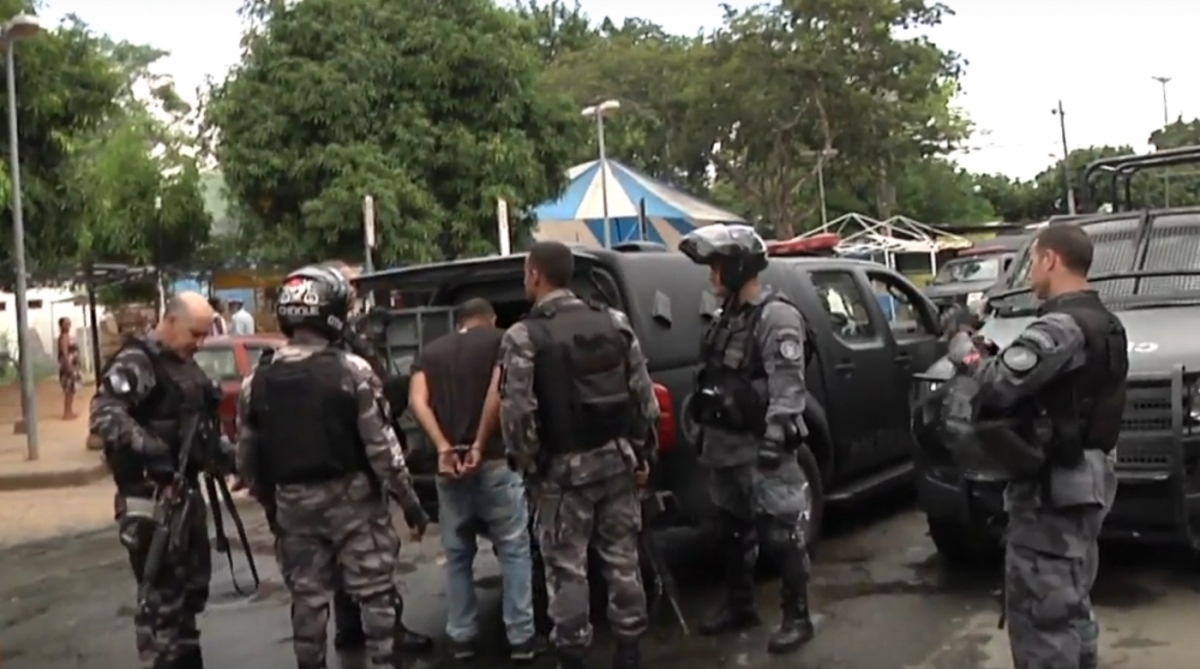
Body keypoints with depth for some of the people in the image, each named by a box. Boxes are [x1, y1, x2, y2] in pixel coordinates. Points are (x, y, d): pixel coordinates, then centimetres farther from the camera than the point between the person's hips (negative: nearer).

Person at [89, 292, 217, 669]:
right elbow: (104, 417, -27)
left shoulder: (186, 364, 15)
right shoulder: (136, 362, -14)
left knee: (194, 583, 18)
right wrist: (150, 447, -37)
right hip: (150, 497, -9)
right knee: (162, 594, -6)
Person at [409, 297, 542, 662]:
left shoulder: (431, 352, 14)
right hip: (494, 461, -4)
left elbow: (417, 401, -3)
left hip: (448, 463, 4)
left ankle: (461, 637, 19)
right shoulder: (500, 341, 3)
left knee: (457, 554, 14)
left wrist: (443, 447, -11)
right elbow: (498, 393, -14)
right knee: (514, 549, 6)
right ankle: (521, 637, 7)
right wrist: (480, 444, -11)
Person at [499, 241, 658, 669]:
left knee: (566, 566, 6)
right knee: (622, 556, 13)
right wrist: (641, 454, 11)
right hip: (617, 457, 5)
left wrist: (528, 465, -3)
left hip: (564, 467, -5)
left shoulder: (523, 337, -11)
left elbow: (517, 413, -16)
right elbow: (644, 395, 4)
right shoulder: (614, 322, 4)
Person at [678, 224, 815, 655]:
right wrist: (706, 432, 20)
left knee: (780, 532, -3)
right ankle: (739, 606, 31)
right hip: (728, 443, 9)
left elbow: (786, 386, -22)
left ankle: (797, 617, 7)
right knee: (733, 529, 17)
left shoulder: (777, 317, -14)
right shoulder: (728, 318, 15)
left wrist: (775, 438, -28)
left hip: (761, 445, -9)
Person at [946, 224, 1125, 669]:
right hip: (1083, 483, 11)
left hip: (1051, 489, -11)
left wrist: (966, 350, -8)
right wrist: (993, 354, 3)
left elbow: (1000, 384, -26)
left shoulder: (1062, 326, -19)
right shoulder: (1102, 322, 15)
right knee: (1071, 608, 20)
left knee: (1039, 613, -5)